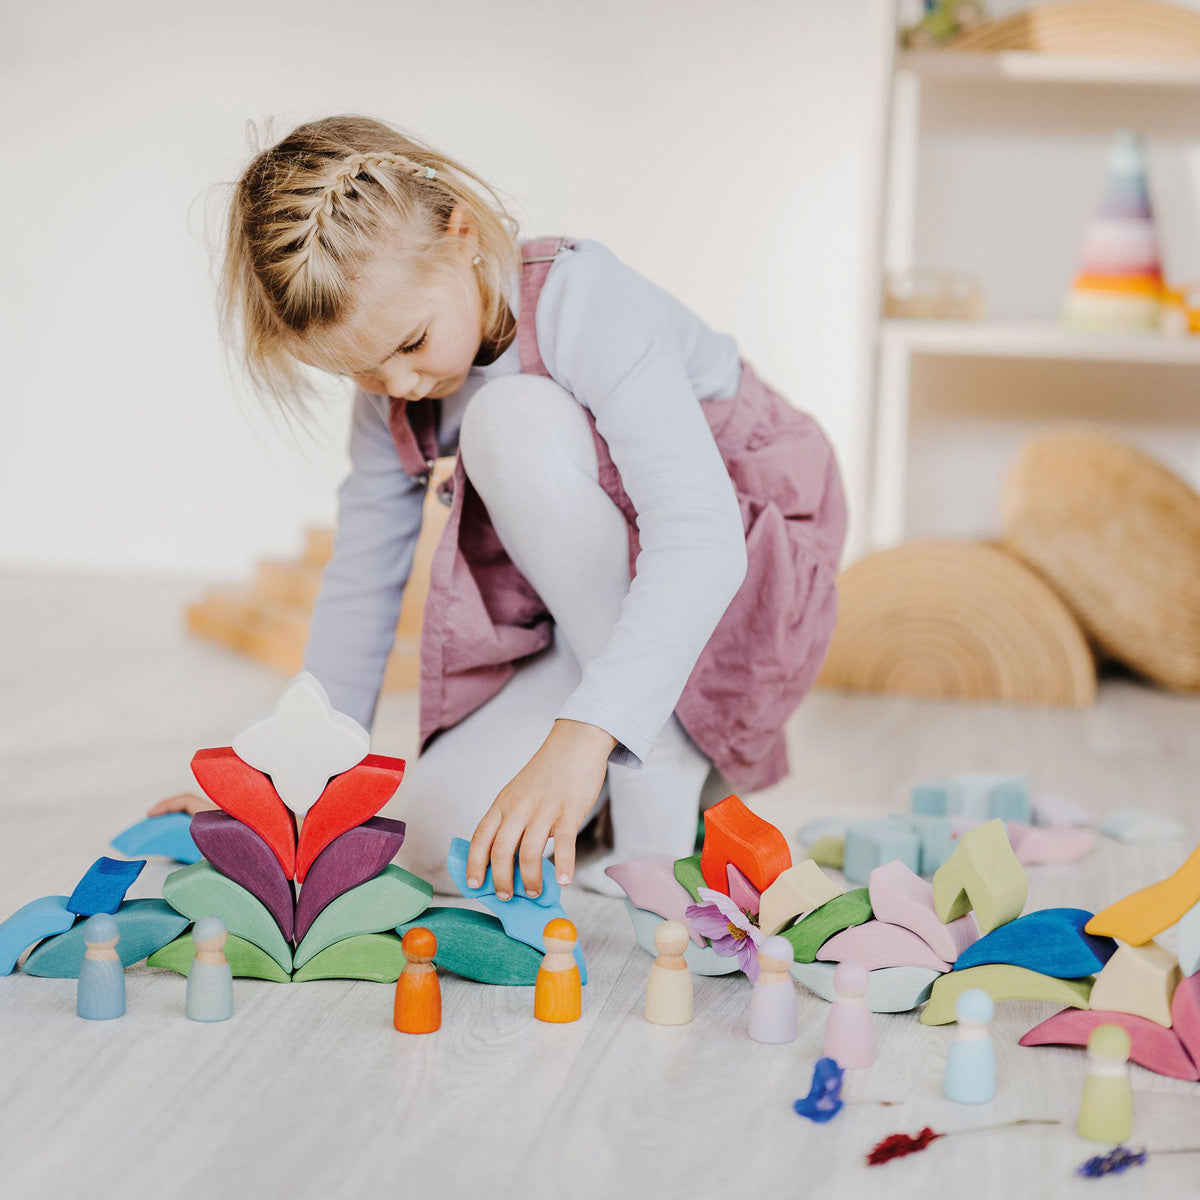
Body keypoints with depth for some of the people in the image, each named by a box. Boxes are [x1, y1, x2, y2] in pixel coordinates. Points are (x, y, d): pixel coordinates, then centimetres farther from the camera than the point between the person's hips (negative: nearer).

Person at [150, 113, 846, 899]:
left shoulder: (584, 303, -28)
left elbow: (700, 541, -39)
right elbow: (362, 576, 5)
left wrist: (580, 736, -50)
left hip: (739, 579, -6)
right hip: (586, 626, 6)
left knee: (517, 421, -31)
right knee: (434, 841, -16)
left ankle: (665, 770, -23)